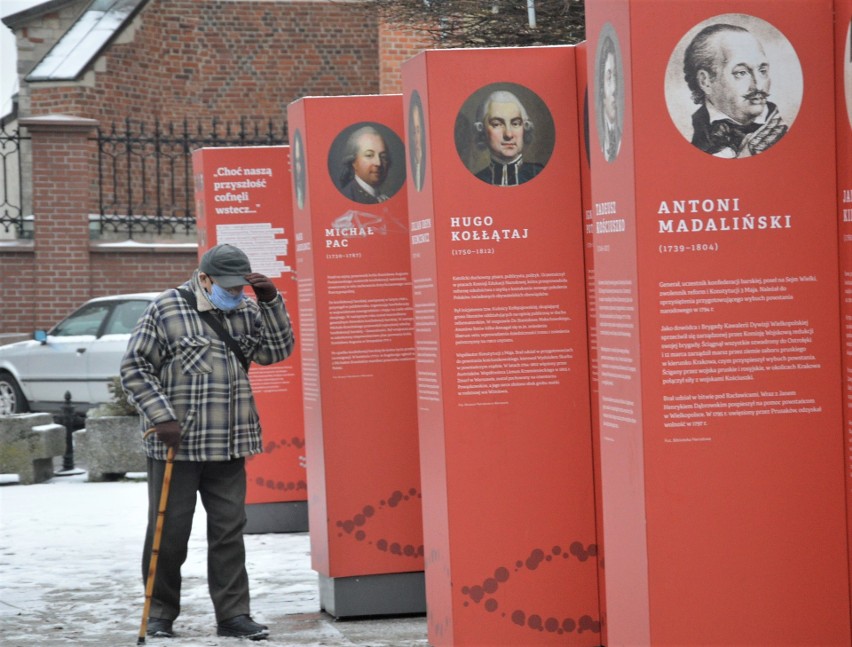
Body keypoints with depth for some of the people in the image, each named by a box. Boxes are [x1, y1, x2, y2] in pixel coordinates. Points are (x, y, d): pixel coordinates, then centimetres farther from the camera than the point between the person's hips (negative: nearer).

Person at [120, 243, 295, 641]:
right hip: (175, 444, -4)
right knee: (169, 531, 3)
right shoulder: (166, 310, -5)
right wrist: (161, 417, -13)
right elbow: (135, 367, -5)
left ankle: (232, 614, 11)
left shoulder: (246, 312, 11)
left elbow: (276, 351, 6)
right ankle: (160, 613, 16)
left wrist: (271, 302, -5)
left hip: (229, 447, 5)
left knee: (229, 530, 6)